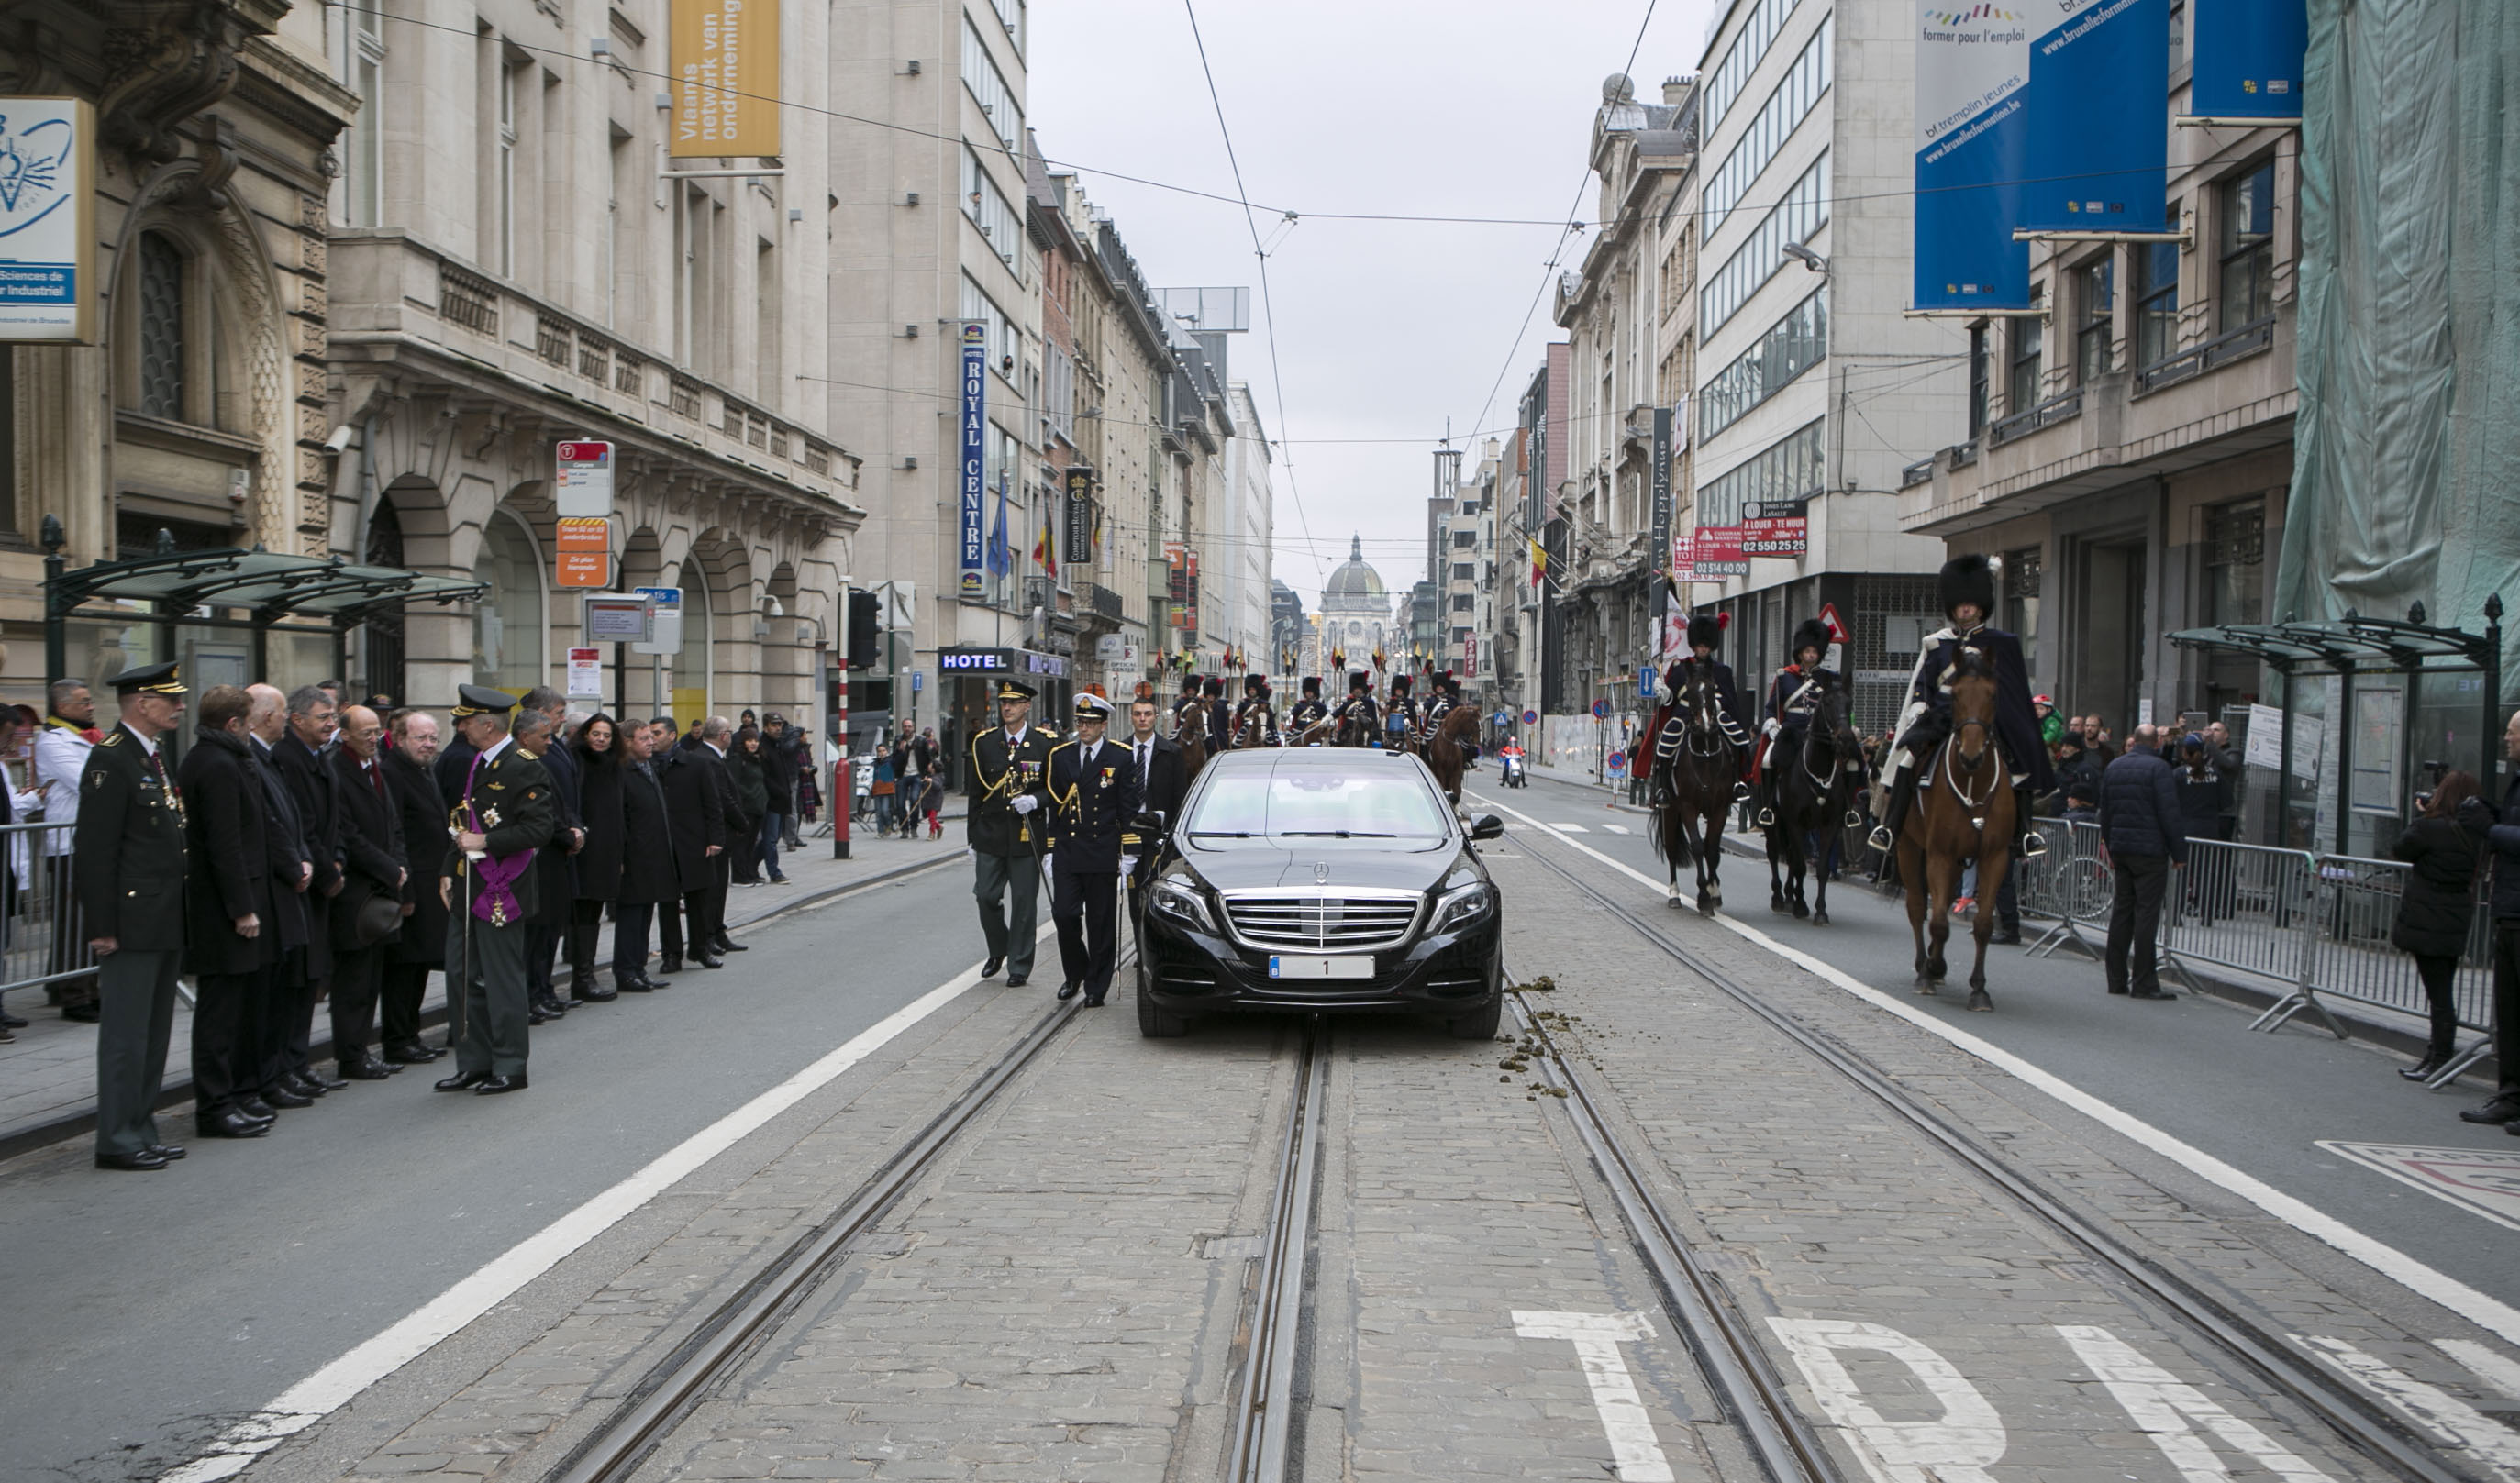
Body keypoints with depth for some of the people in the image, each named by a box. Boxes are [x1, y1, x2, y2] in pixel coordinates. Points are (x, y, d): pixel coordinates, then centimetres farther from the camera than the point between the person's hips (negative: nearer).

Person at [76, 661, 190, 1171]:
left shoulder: (155, 758, 15)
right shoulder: (111, 760, -14)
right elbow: (95, 851, -17)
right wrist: (103, 927, -19)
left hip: (165, 924, 10)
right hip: (133, 925, -9)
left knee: (153, 1033, 14)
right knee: (125, 1034, -3)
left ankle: (141, 1131, 22)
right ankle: (118, 1140, 3)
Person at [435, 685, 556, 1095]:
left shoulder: (523, 767, -13)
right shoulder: (477, 762, 14)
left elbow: (539, 828, -20)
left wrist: (486, 842, -21)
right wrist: (449, 871, 14)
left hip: (501, 891, -9)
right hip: (468, 890, 9)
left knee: (502, 981, -1)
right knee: (463, 978, 12)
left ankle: (509, 1068, 9)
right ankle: (474, 1063, 21)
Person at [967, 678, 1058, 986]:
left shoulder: (1046, 743, -1)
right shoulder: (984, 742, 6)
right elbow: (975, 792, 10)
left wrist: (1035, 801, -17)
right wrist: (973, 836, 9)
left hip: (1027, 836, -2)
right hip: (991, 834, 2)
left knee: (1024, 902, 1)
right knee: (986, 896, 1)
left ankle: (1019, 966, 12)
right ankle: (998, 950, 26)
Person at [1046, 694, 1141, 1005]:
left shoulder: (1122, 758, 1)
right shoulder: (1060, 756, 9)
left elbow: (1128, 809, 0)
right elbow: (1052, 805, 11)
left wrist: (1128, 852, -4)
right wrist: (1050, 848, 6)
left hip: (1103, 855, -2)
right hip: (1066, 853, 2)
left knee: (1101, 924, 2)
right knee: (1064, 915, -4)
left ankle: (1096, 987, 12)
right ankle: (1074, 974, 19)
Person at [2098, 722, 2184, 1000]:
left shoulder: (2113, 767, 11)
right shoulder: (2158, 767, -10)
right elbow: (2169, 814, -13)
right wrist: (2179, 853, -8)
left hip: (2120, 849, 6)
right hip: (2150, 851, -6)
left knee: (2121, 912, 10)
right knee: (2146, 913, -5)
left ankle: (2116, 980, 12)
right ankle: (2143, 983, -5)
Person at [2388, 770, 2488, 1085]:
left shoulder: (2431, 828, -18)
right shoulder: (2477, 832, 2)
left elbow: (2400, 849, -5)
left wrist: (2423, 814, 4)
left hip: (2426, 922, -7)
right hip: (2456, 923, 7)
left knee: (2438, 993, -3)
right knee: (2442, 991, 16)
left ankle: (2441, 1060, 1)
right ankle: (2440, 1054, 24)